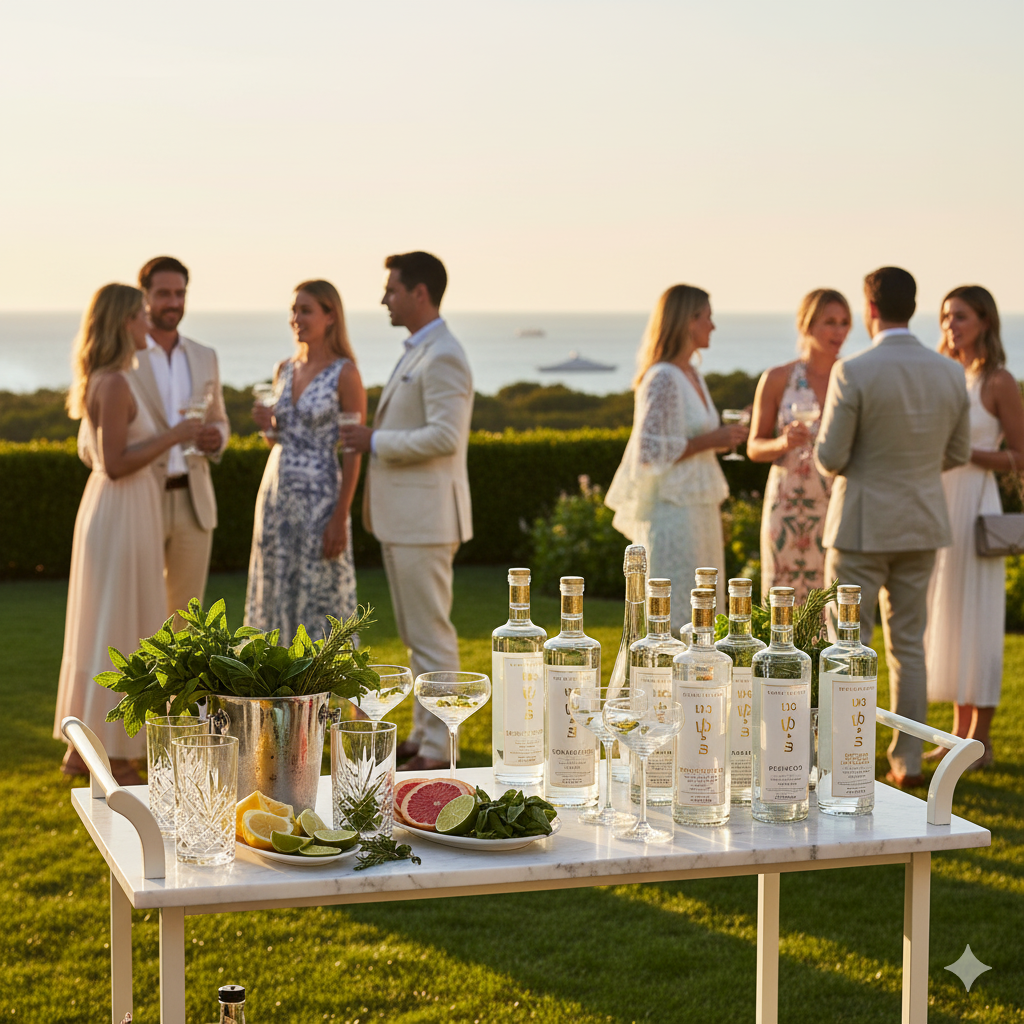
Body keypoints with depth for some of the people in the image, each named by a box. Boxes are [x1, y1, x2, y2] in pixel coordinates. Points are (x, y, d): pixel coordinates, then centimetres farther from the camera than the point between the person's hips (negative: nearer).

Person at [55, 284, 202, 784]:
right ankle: (112, 760, 4)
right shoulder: (114, 383, -18)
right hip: (121, 515, -10)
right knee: (117, 634, -3)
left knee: (99, 630, 14)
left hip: (117, 512, 10)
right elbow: (116, 464, -22)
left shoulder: (109, 380, 12)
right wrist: (173, 436, -16)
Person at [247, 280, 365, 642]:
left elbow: (354, 452, -11)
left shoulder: (345, 374, -9)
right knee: (277, 595, 9)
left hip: (319, 498, -7)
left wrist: (341, 518, -16)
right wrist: (267, 427, -3)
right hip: (276, 494, 7)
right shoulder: (284, 370, 11)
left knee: (320, 597, -3)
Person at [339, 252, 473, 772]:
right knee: (415, 633, 15)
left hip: (425, 518, -10)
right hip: (405, 515, 10)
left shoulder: (443, 358, -16)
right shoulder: (416, 353, 17)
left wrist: (375, 442, -17)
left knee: (431, 633, -5)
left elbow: (445, 436, -24)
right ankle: (424, 733, 22)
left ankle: (438, 748, 1)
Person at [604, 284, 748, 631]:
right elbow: (652, 452, -20)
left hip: (699, 508, 10)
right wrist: (711, 441, -16)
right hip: (672, 509, -10)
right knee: (672, 616, -8)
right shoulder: (662, 379, -14)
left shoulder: (692, 375, 14)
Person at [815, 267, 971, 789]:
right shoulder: (950, 373, -1)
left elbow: (830, 458, -15)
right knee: (908, 645, 13)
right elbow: (958, 452, 9)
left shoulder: (852, 372, -17)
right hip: (920, 526, 5)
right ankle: (907, 760, 14)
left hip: (861, 525, -5)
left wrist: (830, 451, 9)